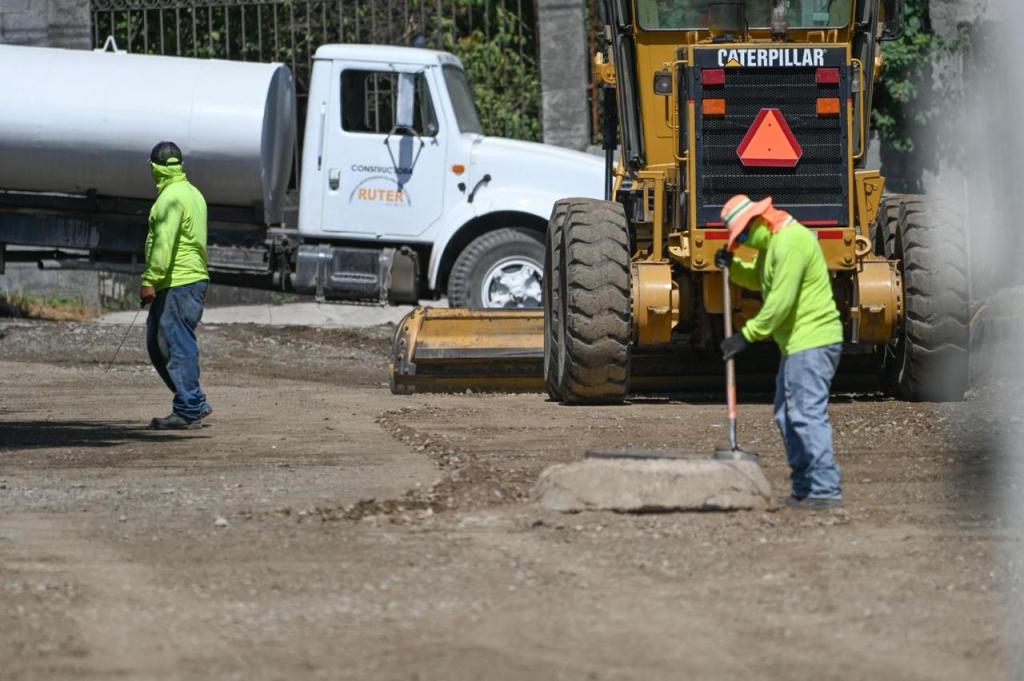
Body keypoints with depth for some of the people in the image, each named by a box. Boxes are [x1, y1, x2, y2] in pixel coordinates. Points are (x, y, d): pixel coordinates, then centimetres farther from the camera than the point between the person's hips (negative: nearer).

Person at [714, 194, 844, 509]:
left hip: (812, 343, -11)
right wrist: (731, 265, 9)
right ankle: (804, 488, 20)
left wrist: (748, 335, -17)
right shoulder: (774, 241, 16)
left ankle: (826, 490, -18)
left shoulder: (790, 242, -18)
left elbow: (781, 300, -22)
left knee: (808, 415, -15)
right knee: (787, 416, 16)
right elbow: (758, 280, 29)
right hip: (798, 344, 11)